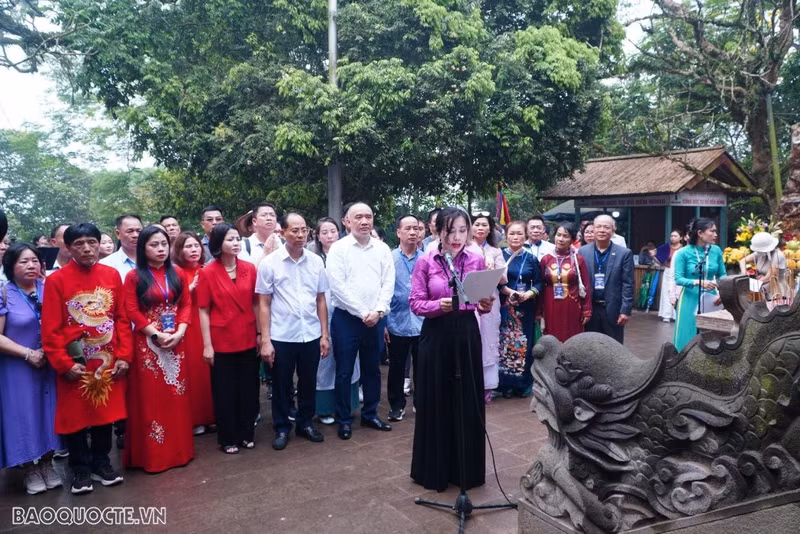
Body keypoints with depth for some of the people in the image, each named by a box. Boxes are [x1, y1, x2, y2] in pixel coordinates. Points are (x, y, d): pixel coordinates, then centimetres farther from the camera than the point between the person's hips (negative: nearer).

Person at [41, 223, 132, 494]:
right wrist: (63, 363, -12)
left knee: (106, 411, 12)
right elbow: (50, 328, -8)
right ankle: (80, 470, 25)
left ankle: (101, 463, 30)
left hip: (107, 360, 3)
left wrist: (124, 355, -3)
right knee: (75, 417, 8)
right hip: (75, 363, -2)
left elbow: (123, 319, 3)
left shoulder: (112, 275, 1)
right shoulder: (56, 280, -8)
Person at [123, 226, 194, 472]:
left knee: (176, 395, 9)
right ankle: (152, 454, 13)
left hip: (175, 342, 4)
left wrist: (179, 332, -9)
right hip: (147, 343, -3)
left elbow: (186, 304, 6)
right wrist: (157, 334, -15)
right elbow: (132, 312, -8)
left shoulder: (177, 274, 8)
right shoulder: (134, 277, -3)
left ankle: (178, 449, 21)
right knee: (150, 397, 2)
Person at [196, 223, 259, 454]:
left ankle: (246, 433, 30)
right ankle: (228, 438, 25)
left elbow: (255, 304, 5)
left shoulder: (249, 268, 0)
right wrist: (207, 345, -10)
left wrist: (261, 334, 3)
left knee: (249, 388, 12)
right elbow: (204, 311, -7)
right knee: (224, 391, 10)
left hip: (248, 339, 3)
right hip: (222, 341, -3)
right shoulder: (208, 272, -8)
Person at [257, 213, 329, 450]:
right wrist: (265, 340, -7)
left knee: (308, 383, 15)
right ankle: (281, 428, 28)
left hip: (311, 335, 3)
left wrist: (325, 334, 5)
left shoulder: (316, 261, 2)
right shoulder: (269, 263, -6)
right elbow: (263, 304, -4)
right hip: (281, 336, -2)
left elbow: (321, 300, 6)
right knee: (281, 386, 11)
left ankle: (305, 423, 34)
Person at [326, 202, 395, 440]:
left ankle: (370, 414, 30)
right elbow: (338, 286, -12)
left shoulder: (383, 249, 6)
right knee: (344, 371, 5)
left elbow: (388, 283, 2)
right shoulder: (338, 248, -5)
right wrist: (362, 313, -13)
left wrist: (378, 311, -11)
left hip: (375, 319, 4)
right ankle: (344, 420, 19)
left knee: (372, 369, 14)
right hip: (346, 318, -3)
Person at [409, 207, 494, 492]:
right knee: (435, 403, 6)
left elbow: (483, 301, 5)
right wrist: (439, 305, -23)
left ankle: (468, 469, 25)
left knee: (469, 403, 8)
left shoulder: (477, 261, 3)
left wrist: (486, 305, -17)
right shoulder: (425, 262, -3)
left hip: (467, 335, 2)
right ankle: (434, 470, 23)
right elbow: (415, 302, -6)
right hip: (436, 335, -2)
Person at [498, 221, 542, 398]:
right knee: (504, 342, -2)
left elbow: (538, 283, 5)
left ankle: (523, 383, 15)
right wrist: (509, 292, -18)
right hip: (504, 307, -1)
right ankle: (506, 383, 8)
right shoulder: (500, 256, 0)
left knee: (525, 343, 4)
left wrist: (529, 294, -14)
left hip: (526, 307, 2)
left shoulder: (531, 258, 6)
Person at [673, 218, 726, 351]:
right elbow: (678, 279, -12)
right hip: (690, 299, -3)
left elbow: (722, 275, 7)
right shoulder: (683, 253, -10)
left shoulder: (716, 251, 1)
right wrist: (698, 282, -27)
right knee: (688, 339, 2)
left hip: (710, 299, 4)